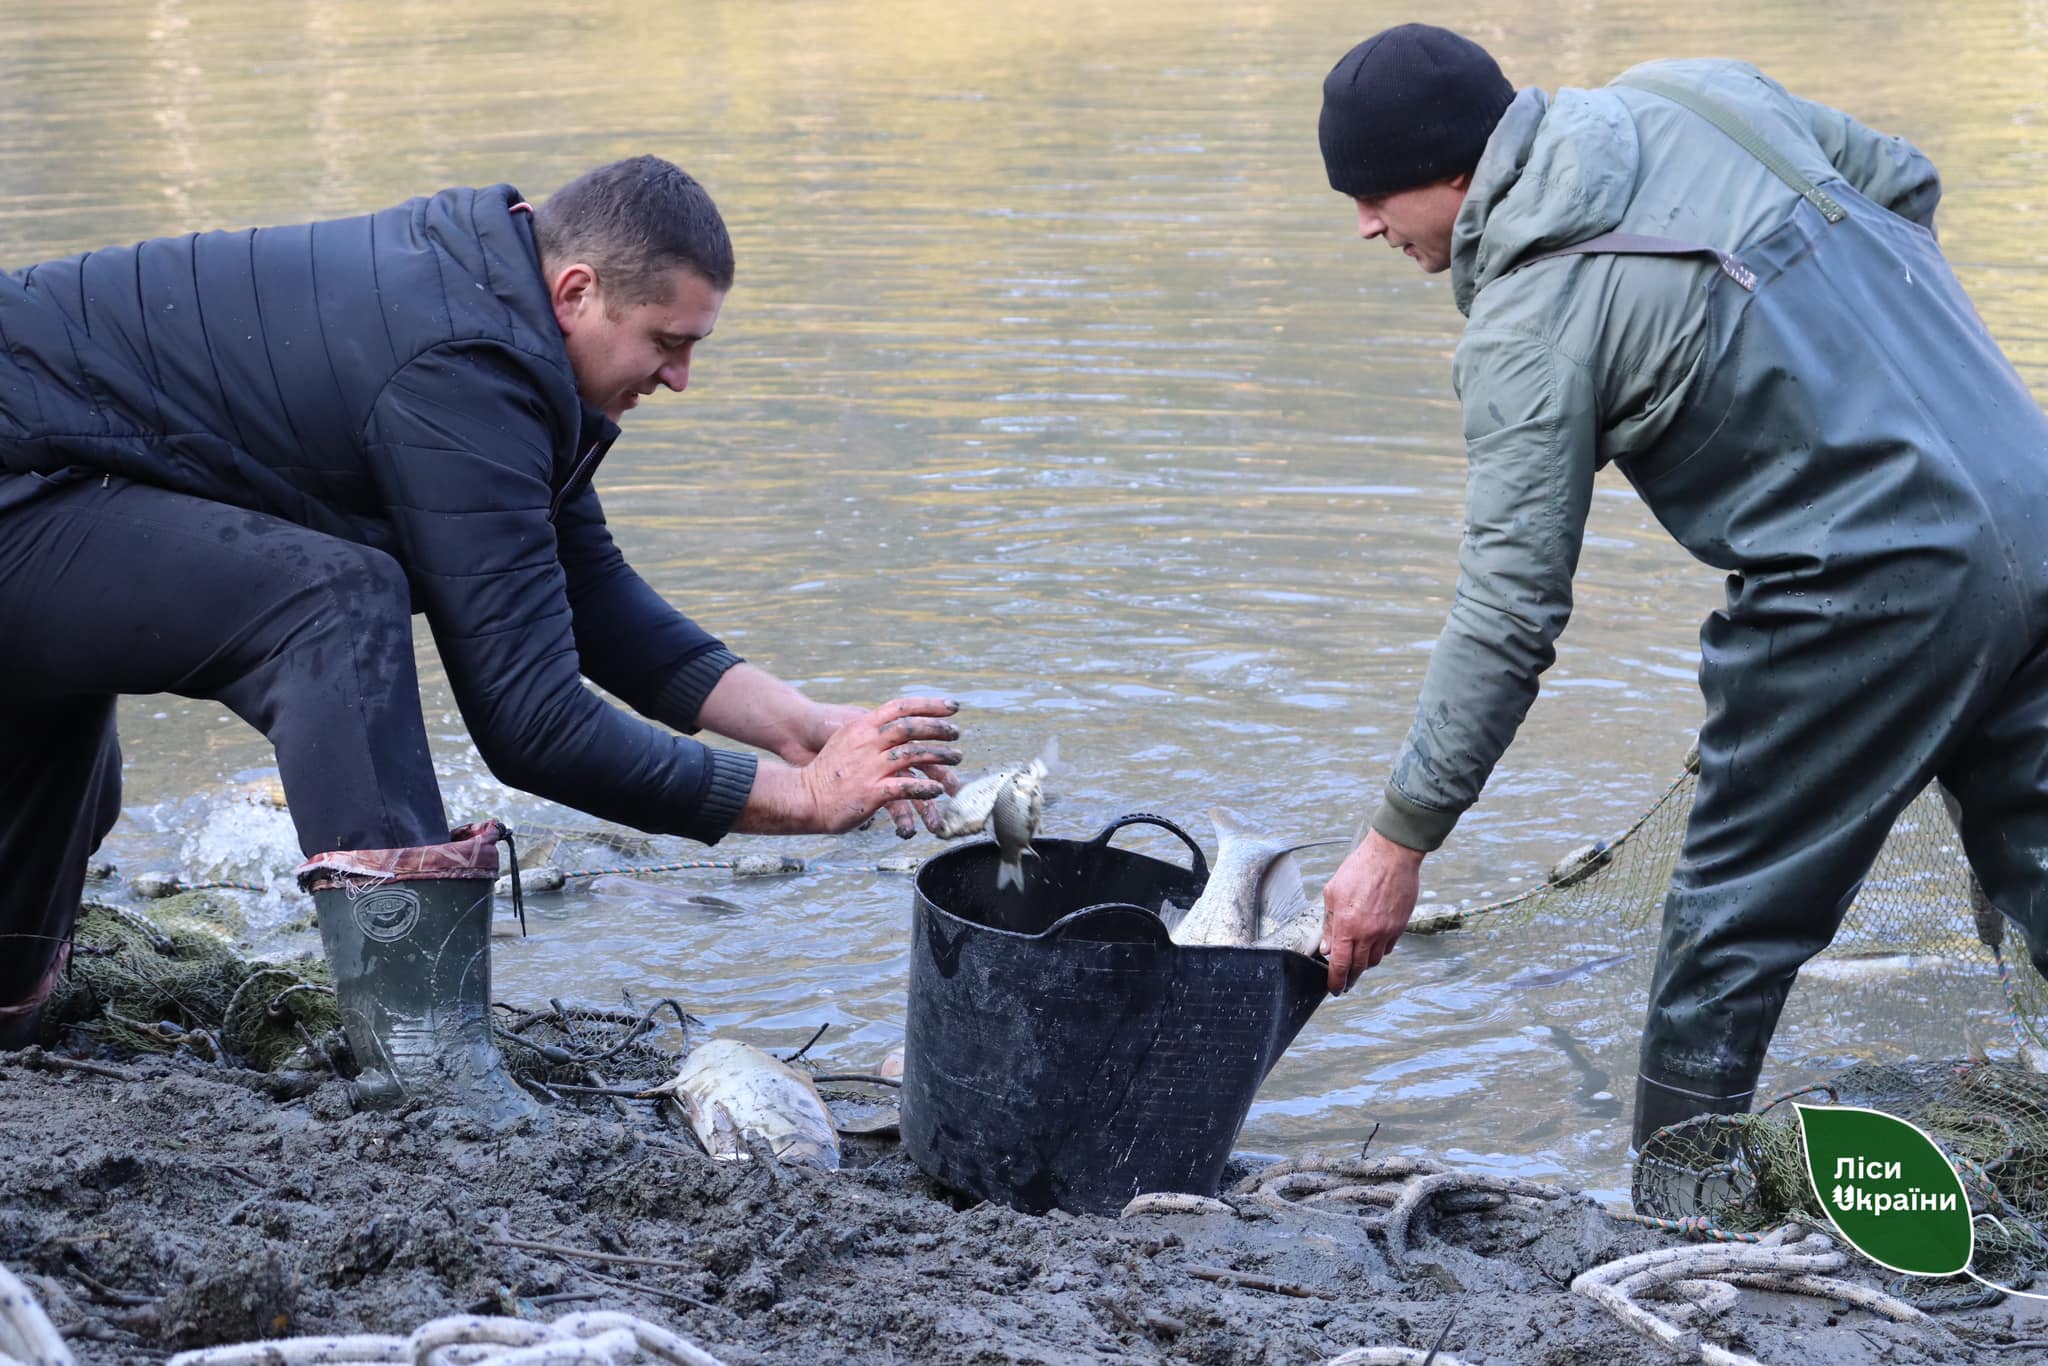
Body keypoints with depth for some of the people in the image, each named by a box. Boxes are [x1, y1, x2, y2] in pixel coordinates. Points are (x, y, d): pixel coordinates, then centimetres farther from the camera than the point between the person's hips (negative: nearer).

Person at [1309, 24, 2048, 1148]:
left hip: (1878, 590, -8)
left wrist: (1399, 841, -7)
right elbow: (1906, 183, 19)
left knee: (1729, 927, 5)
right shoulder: (1694, 95, 8)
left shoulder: (1528, 320, -12)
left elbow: (1511, 611, -13)